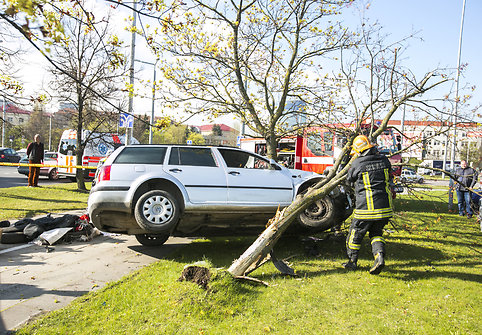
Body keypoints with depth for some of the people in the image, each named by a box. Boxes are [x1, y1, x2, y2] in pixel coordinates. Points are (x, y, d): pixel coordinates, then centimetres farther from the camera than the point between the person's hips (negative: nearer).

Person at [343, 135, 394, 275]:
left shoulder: (357, 164, -12)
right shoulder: (384, 160, 2)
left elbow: (349, 179, 7)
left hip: (366, 208, -5)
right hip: (385, 206, 5)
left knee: (355, 234, 13)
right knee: (376, 233, 21)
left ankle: (352, 262, 24)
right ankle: (380, 257, 0)